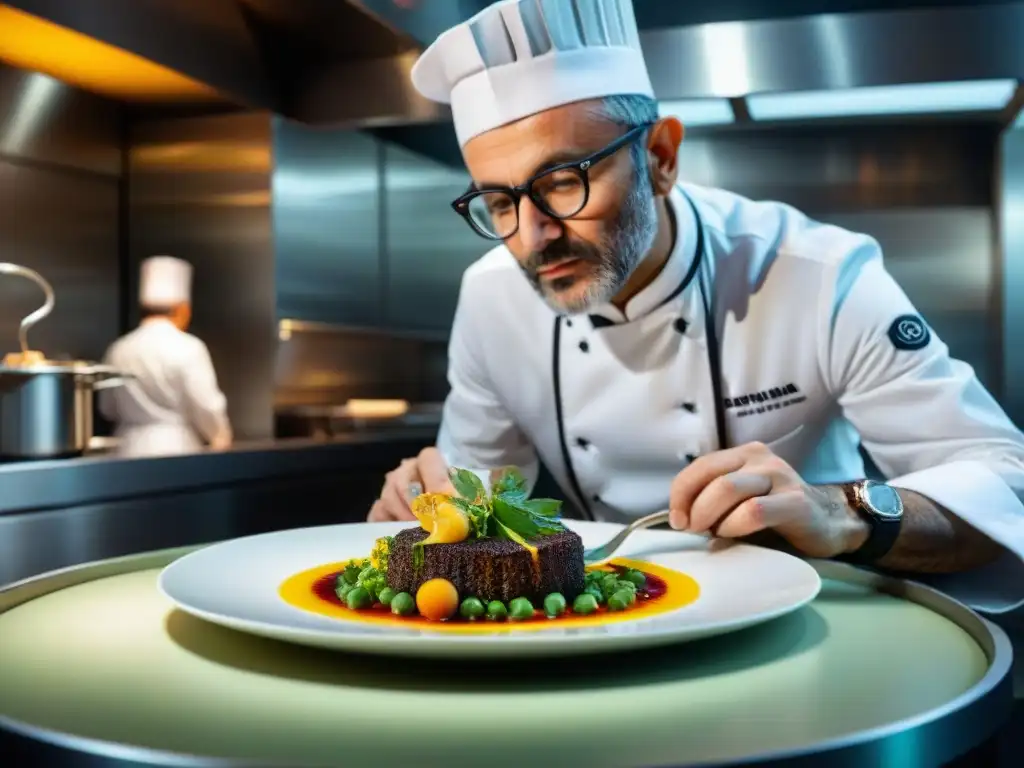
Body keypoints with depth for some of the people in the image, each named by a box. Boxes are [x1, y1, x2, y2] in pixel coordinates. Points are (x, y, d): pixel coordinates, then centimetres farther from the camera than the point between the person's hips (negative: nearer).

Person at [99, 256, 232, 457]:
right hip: (176, 449, -5)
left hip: (131, 447, 5)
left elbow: (108, 409, 14)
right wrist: (221, 438, 7)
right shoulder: (188, 348, -12)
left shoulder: (118, 350, 5)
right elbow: (206, 405, -12)